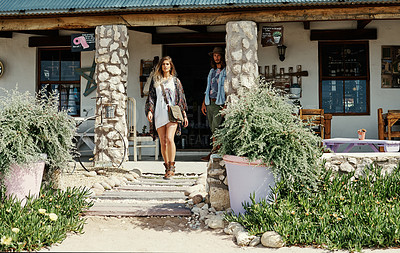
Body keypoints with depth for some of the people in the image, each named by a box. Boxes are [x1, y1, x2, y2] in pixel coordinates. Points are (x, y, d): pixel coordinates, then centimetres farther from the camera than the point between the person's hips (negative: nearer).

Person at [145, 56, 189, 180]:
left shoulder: (175, 81, 12)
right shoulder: (155, 81, 15)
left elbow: (181, 98, 12)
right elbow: (151, 97, 11)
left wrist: (184, 115, 9)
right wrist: (149, 111, -4)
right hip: (159, 114, 2)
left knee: (170, 139, -19)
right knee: (163, 142, 2)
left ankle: (171, 167, -14)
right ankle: (167, 167, 12)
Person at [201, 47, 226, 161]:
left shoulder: (226, 71, -3)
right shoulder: (212, 71, 17)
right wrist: (204, 103, 14)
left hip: (220, 103, -7)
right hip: (210, 103, 7)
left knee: (216, 129, -10)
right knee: (213, 129, 6)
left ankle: (212, 153, -8)